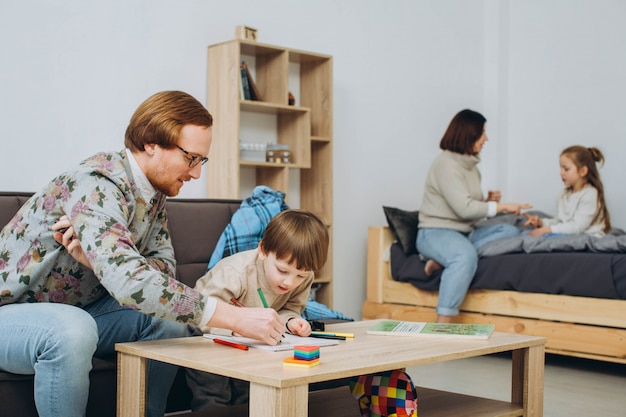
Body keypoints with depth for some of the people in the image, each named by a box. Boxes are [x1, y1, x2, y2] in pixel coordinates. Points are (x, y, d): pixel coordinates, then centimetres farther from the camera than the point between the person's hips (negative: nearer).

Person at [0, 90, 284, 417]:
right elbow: (129, 282, -42)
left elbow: (164, 266, -6)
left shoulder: (154, 192, -1)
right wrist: (235, 318, -42)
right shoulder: (99, 185, -29)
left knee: (170, 319, -7)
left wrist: (98, 259, -26)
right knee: (73, 330, -36)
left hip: (77, 309, 8)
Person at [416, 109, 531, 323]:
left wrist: (488, 201, 0)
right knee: (466, 256, -39)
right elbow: (464, 209, -20)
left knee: (510, 231, -10)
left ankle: (443, 260, -23)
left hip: (465, 232, 9)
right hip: (435, 232, -9)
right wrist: (501, 206, -12)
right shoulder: (446, 163, -12)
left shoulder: (471, 165, 16)